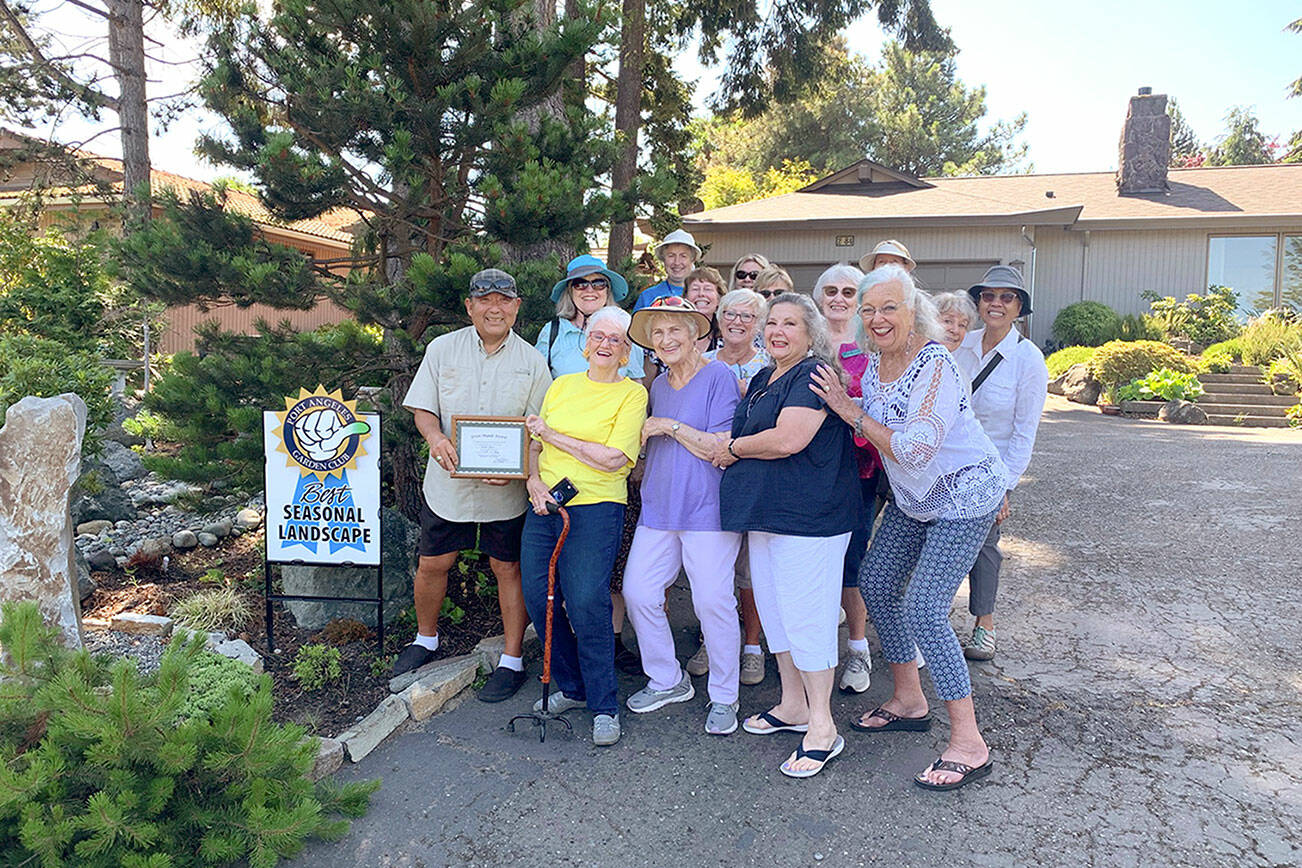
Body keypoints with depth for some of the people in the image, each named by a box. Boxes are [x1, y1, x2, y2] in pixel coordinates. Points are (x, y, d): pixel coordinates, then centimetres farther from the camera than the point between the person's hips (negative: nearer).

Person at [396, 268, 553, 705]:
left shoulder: (532, 362, 0)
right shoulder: (442, 349, 1)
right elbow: (423, 409, 2)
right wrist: (436, 438, -20)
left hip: (506, 489, -1)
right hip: (448, 482, 1)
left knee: (508, 569, 6)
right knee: (432, 564, 11)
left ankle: (512, 660, 20)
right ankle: (425, 638, 37)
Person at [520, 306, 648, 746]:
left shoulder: (632, 394, -1)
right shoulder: (562, 385, 15)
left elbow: (613, 459, -12)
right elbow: (535, 445, 17)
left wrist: (552, 435, -6)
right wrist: (534, 479, -4)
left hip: (595, 508, -5)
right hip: (544, 507, 6)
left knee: (586, 603, -11)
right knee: (538, 599, 5)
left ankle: (604, 706, 7)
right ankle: (571, 687, 25)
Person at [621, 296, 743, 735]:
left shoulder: (718, 376, -7)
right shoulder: (658, 385, 15)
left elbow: (721, 448, -13)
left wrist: (670, 426, -13)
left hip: (707, 509, -7)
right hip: (659, 507, 7)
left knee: (713, 601, -4)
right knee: (638, 592, 3)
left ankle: (724, 697, 15)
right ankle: (667, 681, 23)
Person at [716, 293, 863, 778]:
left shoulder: (813, 375, -12)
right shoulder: (762, 380, 17)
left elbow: (788, 439, -23)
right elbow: (744, 437, 30)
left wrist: (734, 448, -8)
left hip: (809, 517, -10)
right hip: (765, 513, 10)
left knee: (805, 615, -5)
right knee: (774, 608, 16)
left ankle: (822, 728, 7)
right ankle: (793, 705, 31)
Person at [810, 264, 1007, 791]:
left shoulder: (934, 366, -25)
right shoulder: (876, 360, 1)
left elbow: (914, 450, -31)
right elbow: (877, 424, 16)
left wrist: (852, 412, -24)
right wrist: (848, 408, -2)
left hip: (963, 495, -9)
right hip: (912, 496, 9)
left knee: (923, 610, -14)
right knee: (876, 584, 13)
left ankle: (969, 744, -3)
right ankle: (908, 702, 30)